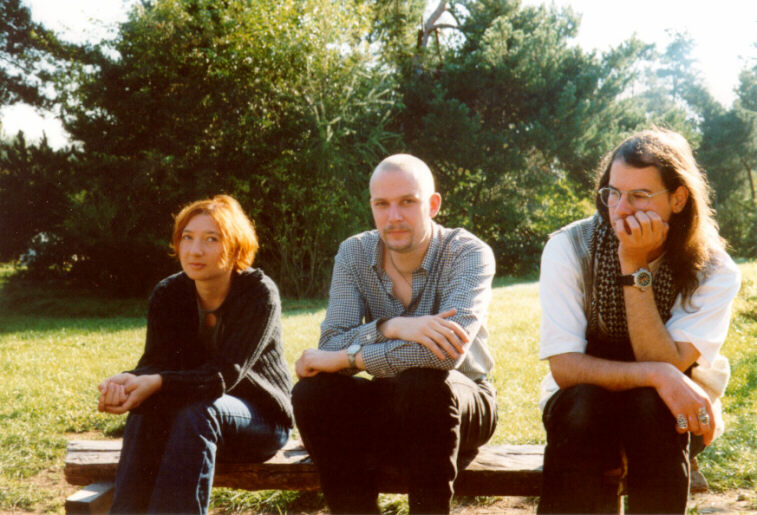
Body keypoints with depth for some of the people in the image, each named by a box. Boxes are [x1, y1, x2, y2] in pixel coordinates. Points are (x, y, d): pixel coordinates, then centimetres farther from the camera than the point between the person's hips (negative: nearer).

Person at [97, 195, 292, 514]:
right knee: (146, 408, -28)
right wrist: (128, 381, -38)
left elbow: (225, 375, -27)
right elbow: (155, 364, -13)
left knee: (197, 410, -34)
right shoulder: (168, 294, -2)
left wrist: (157, 383, -42)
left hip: (261, 419, -4)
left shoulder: (260, 293, -17)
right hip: (192, 418, 4)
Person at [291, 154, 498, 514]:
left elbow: (446, 353, -33)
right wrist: (391, 327, -35)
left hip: (462, 404, -3)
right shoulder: (353, 253, -6)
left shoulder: (470, 253, -18)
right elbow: (331, 345, -16)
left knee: (421, 383, -35)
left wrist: (347, 357, -27)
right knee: (312, 393, -23)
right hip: (390, 406, 4)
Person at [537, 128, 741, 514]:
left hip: (665, 413, 0)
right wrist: (656, 375, -35)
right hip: (582, 408, 0)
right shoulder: (569, 247, -16)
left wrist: (636, 266, -32)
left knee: (650, 406, -33)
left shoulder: (714, 272, -14)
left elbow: (666, 365, -26)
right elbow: (564, 367, -21)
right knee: (584, 403, -34)